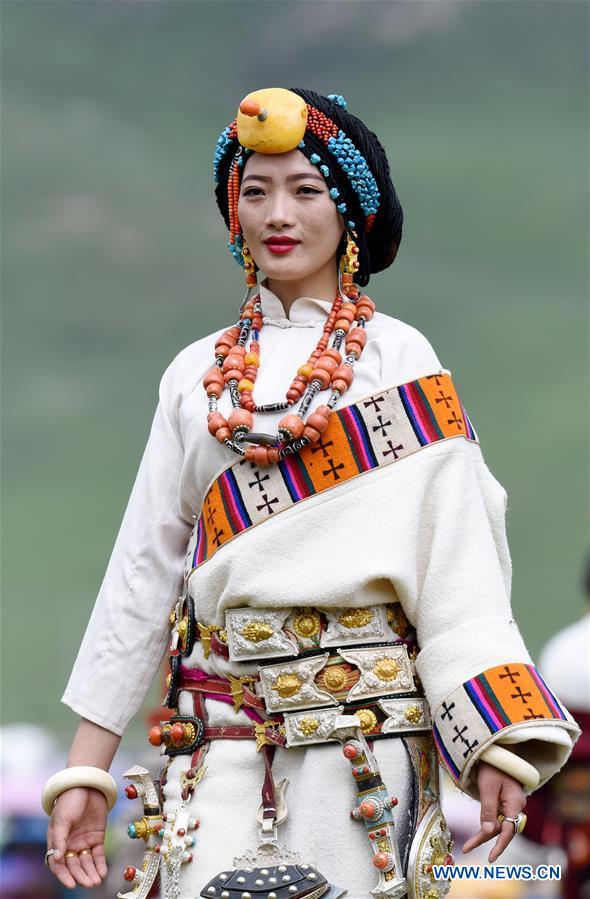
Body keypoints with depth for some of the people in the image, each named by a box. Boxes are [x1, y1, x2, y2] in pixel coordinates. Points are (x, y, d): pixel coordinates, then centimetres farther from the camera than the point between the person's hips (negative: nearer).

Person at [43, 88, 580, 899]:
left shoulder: (399, 360, 4)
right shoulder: (198, 374, 13)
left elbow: (457, 544, -3)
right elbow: (143, 569, 13)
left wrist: (496, 741, -14)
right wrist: (87, 768, 8)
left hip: (364, 714, -2)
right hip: (223, 731, 2)